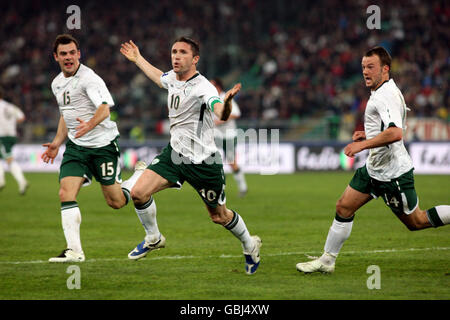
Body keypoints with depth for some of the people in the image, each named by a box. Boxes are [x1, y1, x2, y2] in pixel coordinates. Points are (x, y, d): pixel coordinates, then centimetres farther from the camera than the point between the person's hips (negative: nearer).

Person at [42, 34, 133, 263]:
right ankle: (74, 250, -16)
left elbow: (104, 108, -32)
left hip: (103, 144, -6)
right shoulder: (57, 83, 11)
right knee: (66, 193, -15)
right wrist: (57, 142, 22)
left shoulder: (89, 78, -16)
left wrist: (89, 125, -50)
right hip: (75, 147, 6)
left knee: (115, 202, 0)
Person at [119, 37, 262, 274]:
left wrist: (227, 101, -63)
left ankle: (250, 245, 35)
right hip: (174, 153, 6)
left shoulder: (202, 87, -22)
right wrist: (137, 59, 38)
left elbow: (222, 114, -41)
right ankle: (153, 238, 15)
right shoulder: (172, 78, 1)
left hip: (203, 161, -6)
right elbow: (159, 78, 29)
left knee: (219, 216, 7)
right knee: (138, 193, -10)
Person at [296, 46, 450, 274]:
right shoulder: (380, 93, 12)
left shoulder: (387, 95, -21)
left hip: (394, 173, -10)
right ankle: (327, 260, 12)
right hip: (374, 168, 10)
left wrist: (363, 144, -30)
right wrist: (368, 135, 12)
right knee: (343, 207, 5)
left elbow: (396, 133, -35)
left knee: (416, 222, -1)